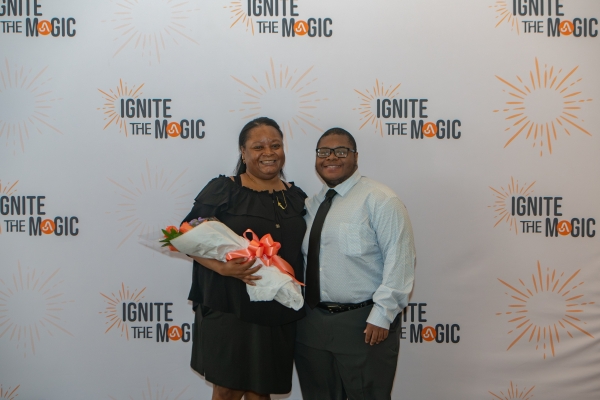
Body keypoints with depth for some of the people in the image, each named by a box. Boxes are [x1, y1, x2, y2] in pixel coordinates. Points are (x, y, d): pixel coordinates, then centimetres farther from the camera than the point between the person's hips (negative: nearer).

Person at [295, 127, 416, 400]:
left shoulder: (379, 200, -9)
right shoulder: (310, 205, 13)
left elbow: (399, 260, -15)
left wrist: (381, 315, -19)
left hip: (364, 325, -6)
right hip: (311, 324, 6)